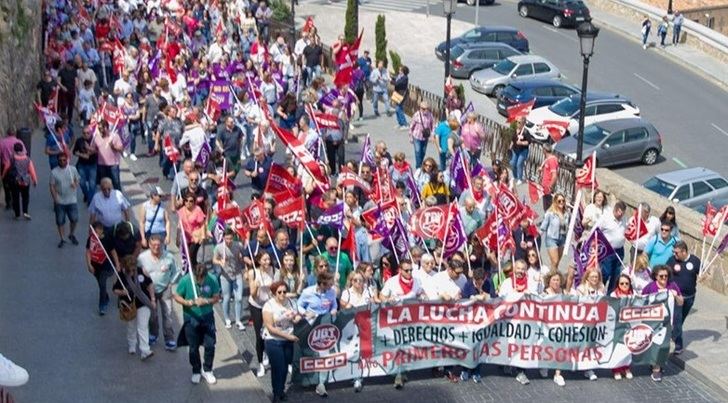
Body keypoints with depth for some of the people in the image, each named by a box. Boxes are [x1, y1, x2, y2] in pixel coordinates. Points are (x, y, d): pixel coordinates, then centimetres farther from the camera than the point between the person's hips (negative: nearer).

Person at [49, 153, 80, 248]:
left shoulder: (73, 169, -2)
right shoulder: (54, 172, -7)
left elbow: (77, 179, 8)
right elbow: (52, 186, -4)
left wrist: (75, 184, -16)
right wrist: (55, 199, -12)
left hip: (72, 200, 1)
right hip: (60, 201, -1)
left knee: (74, 219, 3)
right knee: (60, 221, 6)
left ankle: (71, 235, 29)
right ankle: (62, 239, 21)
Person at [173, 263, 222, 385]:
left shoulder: (212, 280, -14)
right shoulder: (185, 280, -18)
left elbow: (217, 297, -4)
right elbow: (177, 296, -7)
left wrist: (206, 301, -24)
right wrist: (188, 303, -26)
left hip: (207, 317, 1)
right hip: (191, 318, -1)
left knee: (210, 345, 3)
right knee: (193, 347, 9)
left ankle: (207, 370, 25)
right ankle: (196, 371, 29)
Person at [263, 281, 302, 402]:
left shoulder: (290, 302, 0)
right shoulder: (269, 306, -15)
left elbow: (297, 315, 11)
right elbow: (270, 327, -18)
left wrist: (298, 317, -15)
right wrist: (287, 336, -20)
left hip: (288, 340, 4)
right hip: (274, 341, -4)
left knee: (285, 367, 11)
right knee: (278, 368, 0)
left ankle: (282, 390, 33)